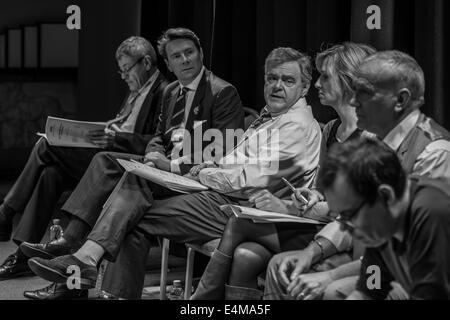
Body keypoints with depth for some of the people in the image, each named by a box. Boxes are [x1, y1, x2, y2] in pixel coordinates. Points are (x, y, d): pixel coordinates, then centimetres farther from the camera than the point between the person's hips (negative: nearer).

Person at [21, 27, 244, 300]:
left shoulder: (223, 93, -6)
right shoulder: (171, 93, 20)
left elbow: (222, 152, -15)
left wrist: (173, 165, -21)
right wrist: (156, 156, -3)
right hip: (169, 168, 8)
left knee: (136, 175, -31)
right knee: (106, 161, -10)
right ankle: (70, 241, -24)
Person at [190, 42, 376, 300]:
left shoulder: (369, 136, -11)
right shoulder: (330, 130, 18)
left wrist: (290, 210, -20)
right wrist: (286, 203, 2)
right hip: (318, 227, 8)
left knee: (239, 224, -17)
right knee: (245, 255, -18)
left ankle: (204, 296, -5)